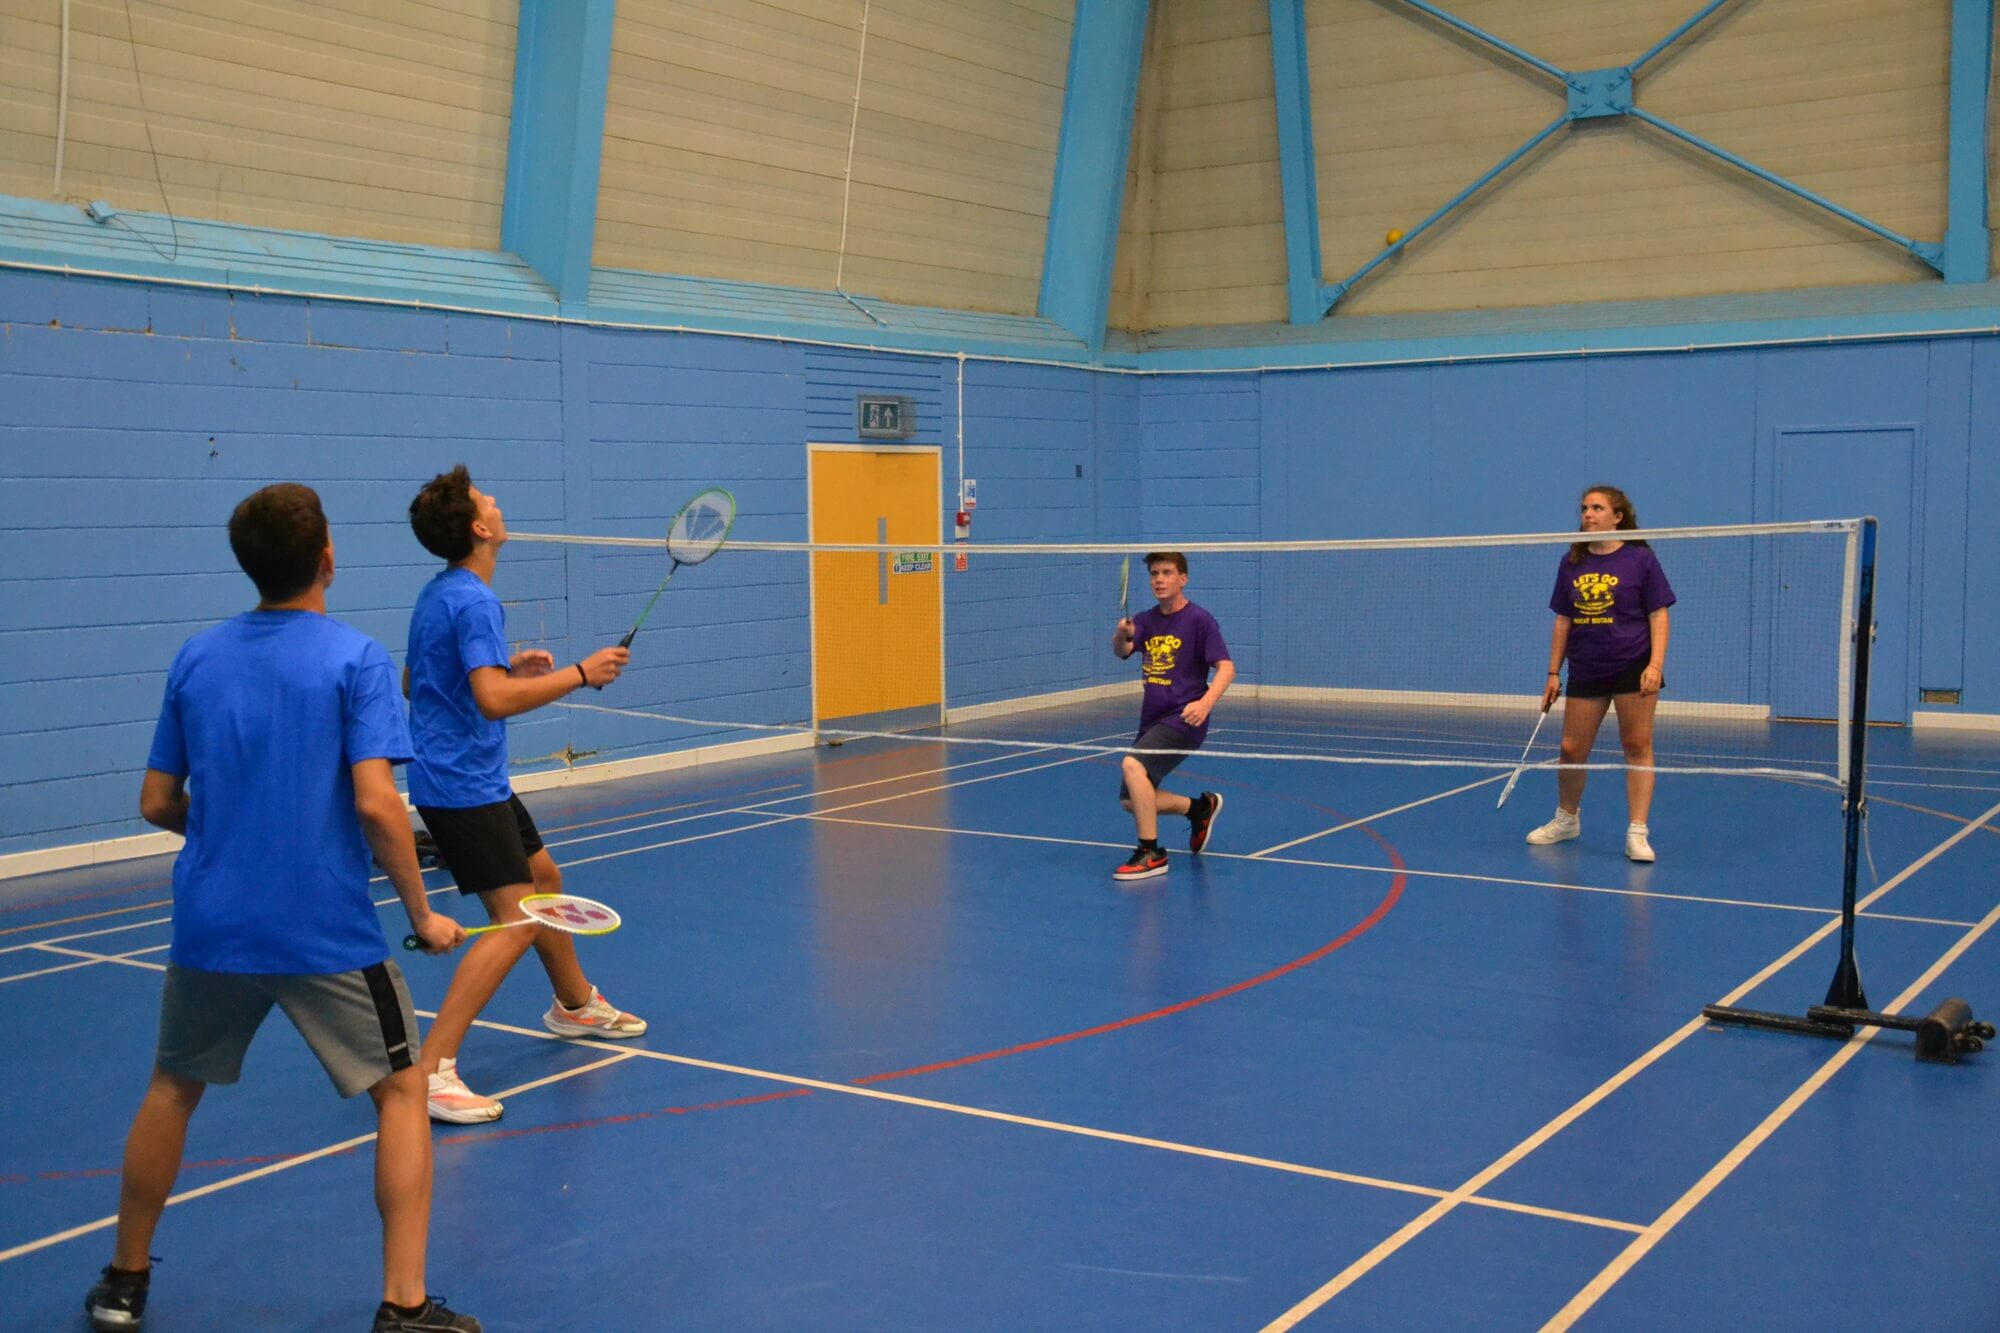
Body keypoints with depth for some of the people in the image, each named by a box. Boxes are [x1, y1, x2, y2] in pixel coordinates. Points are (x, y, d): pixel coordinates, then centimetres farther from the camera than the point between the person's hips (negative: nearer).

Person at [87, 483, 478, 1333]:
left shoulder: (196, 658, 4)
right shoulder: (355, 658, -10)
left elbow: (157, 803, 8)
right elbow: (375, 804, -18)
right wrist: (424, 916, -8)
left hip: (210, 925, 4)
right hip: (327, 933, -4)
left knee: (174, 1089, 25)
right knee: (402, 1091, 11)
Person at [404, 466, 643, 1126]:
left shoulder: (438, 594, 11)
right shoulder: (473, 601, -21)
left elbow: (416, 680, 22)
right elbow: (495, 699, -32)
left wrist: (508, 665, 16)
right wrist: (581, 672, -24)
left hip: (474, 780, 11)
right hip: (464, 787, -11)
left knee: (544, 878, 24)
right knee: (516, 919, -13)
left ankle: (575, 1004, 45)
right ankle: (431, 1071, -16)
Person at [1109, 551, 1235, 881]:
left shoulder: (1199, 620, -8)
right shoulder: (1146, 621, 9)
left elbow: (1226, 667, -15)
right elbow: (1121, 650, -7)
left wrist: (1205, 702, -32)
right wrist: (1121, 635, -31)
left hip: (1183, 719, -7)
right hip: (1152, 720, 7)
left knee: (1133, 764, -29)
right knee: (1131, 800, 7)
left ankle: (1151, 854, -21)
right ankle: (1201, 807, 31)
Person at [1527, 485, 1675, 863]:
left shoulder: (1641, 559, -3)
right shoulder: (1571, 564, 8)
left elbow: (1658, 616, -4)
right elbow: (1563, 621, 12)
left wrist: (1656, 665, -16)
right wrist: (1553, 672, 9)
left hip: (1634, 667, -4)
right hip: (1586, 672, 4)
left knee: (1637, 746, -2)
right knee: (1571, 749, 6)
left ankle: (1637, 833, 2)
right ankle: (1566, 819, 27)